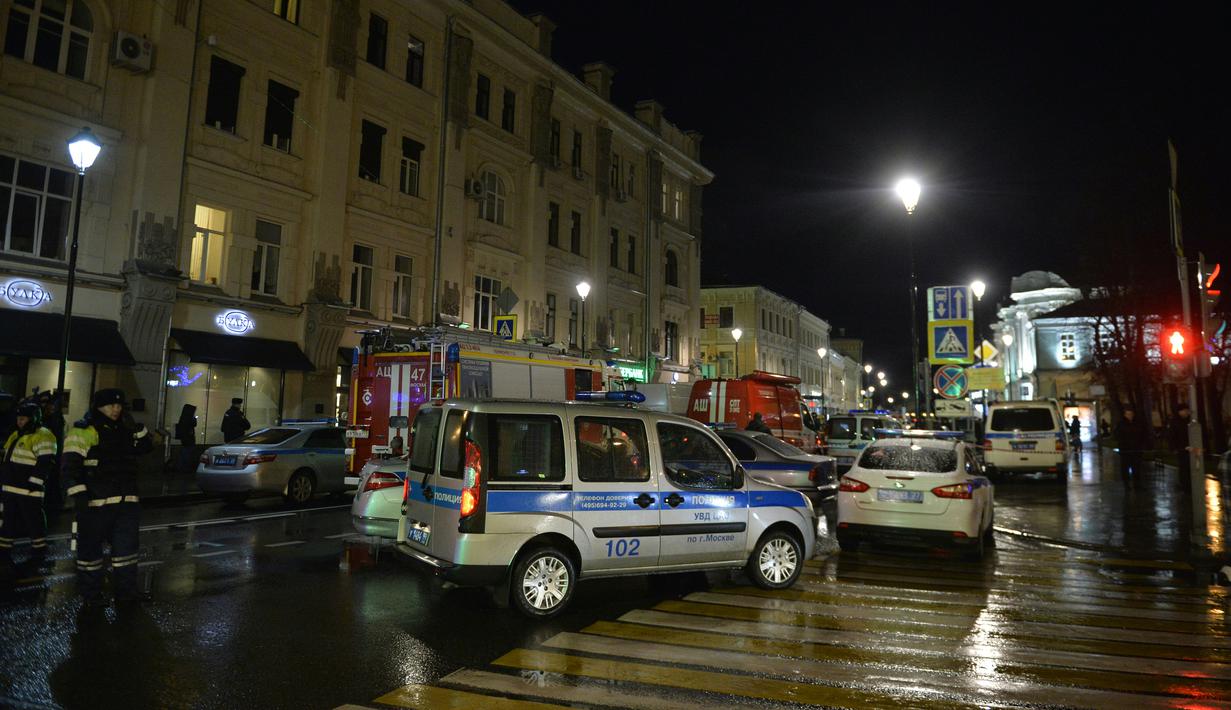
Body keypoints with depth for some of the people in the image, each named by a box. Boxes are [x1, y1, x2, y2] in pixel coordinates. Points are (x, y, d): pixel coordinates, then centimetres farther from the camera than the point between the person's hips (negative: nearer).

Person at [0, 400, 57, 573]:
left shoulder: (42, 436, -12)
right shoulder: (16, 435, 18)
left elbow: (46, 462, -20)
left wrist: (33, 482, -22)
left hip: (28, 490, -9)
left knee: (34, 521, -1)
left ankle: (39, 553, 9)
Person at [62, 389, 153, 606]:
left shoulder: (123, 430, 14)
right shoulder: (83, 431, -8)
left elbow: (144, 448, 20)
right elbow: (70, 466, -14)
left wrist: (137, 429, 3)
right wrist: (79, 494, -22)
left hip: (126, 501, 7)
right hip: (95, 502, -6)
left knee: (127, 546, 8)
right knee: (90, 547, 5)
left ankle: (126, 588, 17)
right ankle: (90, 592, 16)